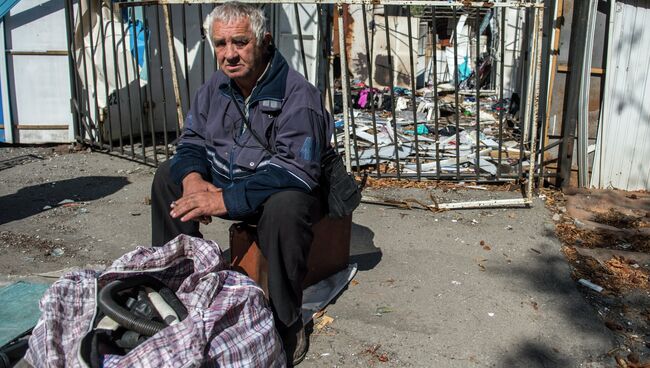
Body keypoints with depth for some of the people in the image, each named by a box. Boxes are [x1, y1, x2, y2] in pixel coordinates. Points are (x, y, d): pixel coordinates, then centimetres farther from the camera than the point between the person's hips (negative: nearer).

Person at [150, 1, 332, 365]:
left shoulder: (299, 96, -22)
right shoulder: (215, 88, 3)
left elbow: (296, 170, -31)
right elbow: (192, 143, 6)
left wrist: (226, 199, -36)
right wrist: (193, 180, -18)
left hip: (280, 190, -7)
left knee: (285, 208, -39)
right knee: (168, 176, 4)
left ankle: (288, 326, -22)